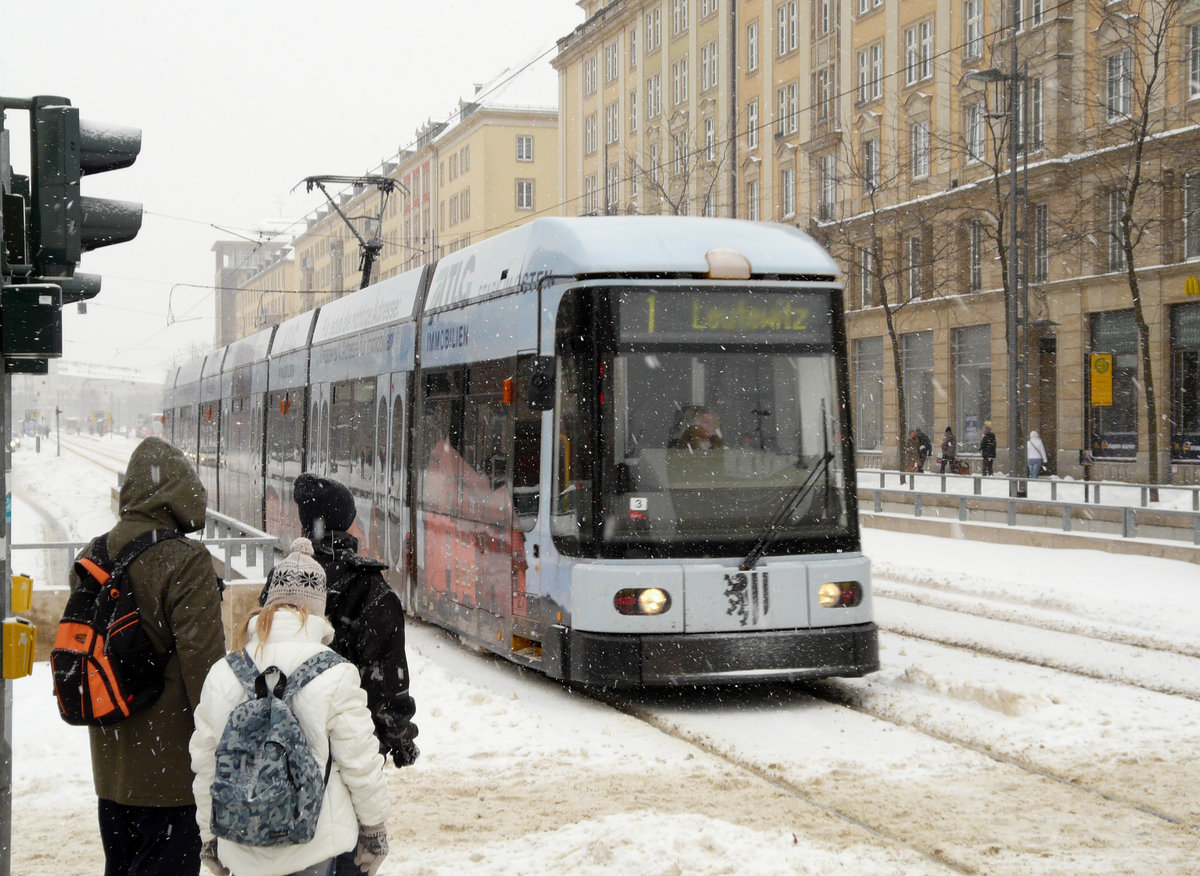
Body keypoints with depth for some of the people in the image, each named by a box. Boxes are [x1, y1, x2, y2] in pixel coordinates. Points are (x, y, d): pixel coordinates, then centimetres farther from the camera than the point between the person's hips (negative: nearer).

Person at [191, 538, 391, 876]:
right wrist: (374, 829, 8)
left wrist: (210, 838, 20)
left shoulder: (221, 675, -1)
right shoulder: (334, 675, -12)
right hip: (316, 848, -3)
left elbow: (205, 767, 7)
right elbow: (360, 763, -7)